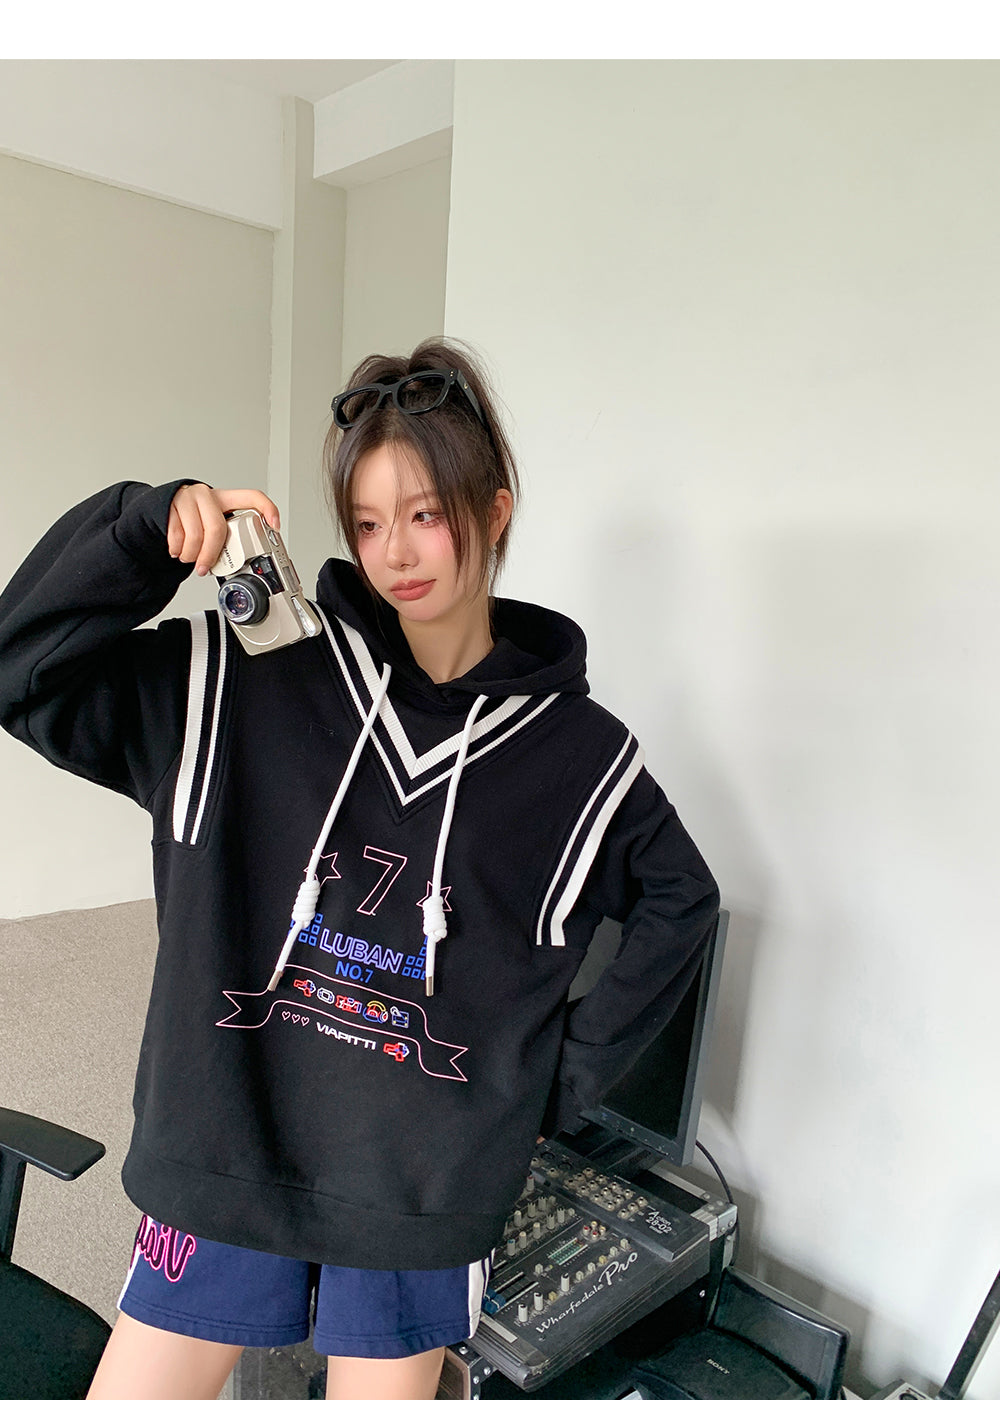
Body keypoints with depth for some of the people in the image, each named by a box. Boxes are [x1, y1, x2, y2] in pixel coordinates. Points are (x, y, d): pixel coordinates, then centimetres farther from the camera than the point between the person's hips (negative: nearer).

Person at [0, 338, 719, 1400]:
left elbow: (680, 902, 7)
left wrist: (567, 1080, 3)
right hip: (226, 1153, 1)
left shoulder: (576, 750, -5)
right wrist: (146, 531, -22)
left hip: (422, 1189, 0)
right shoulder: (245, 691, -7)